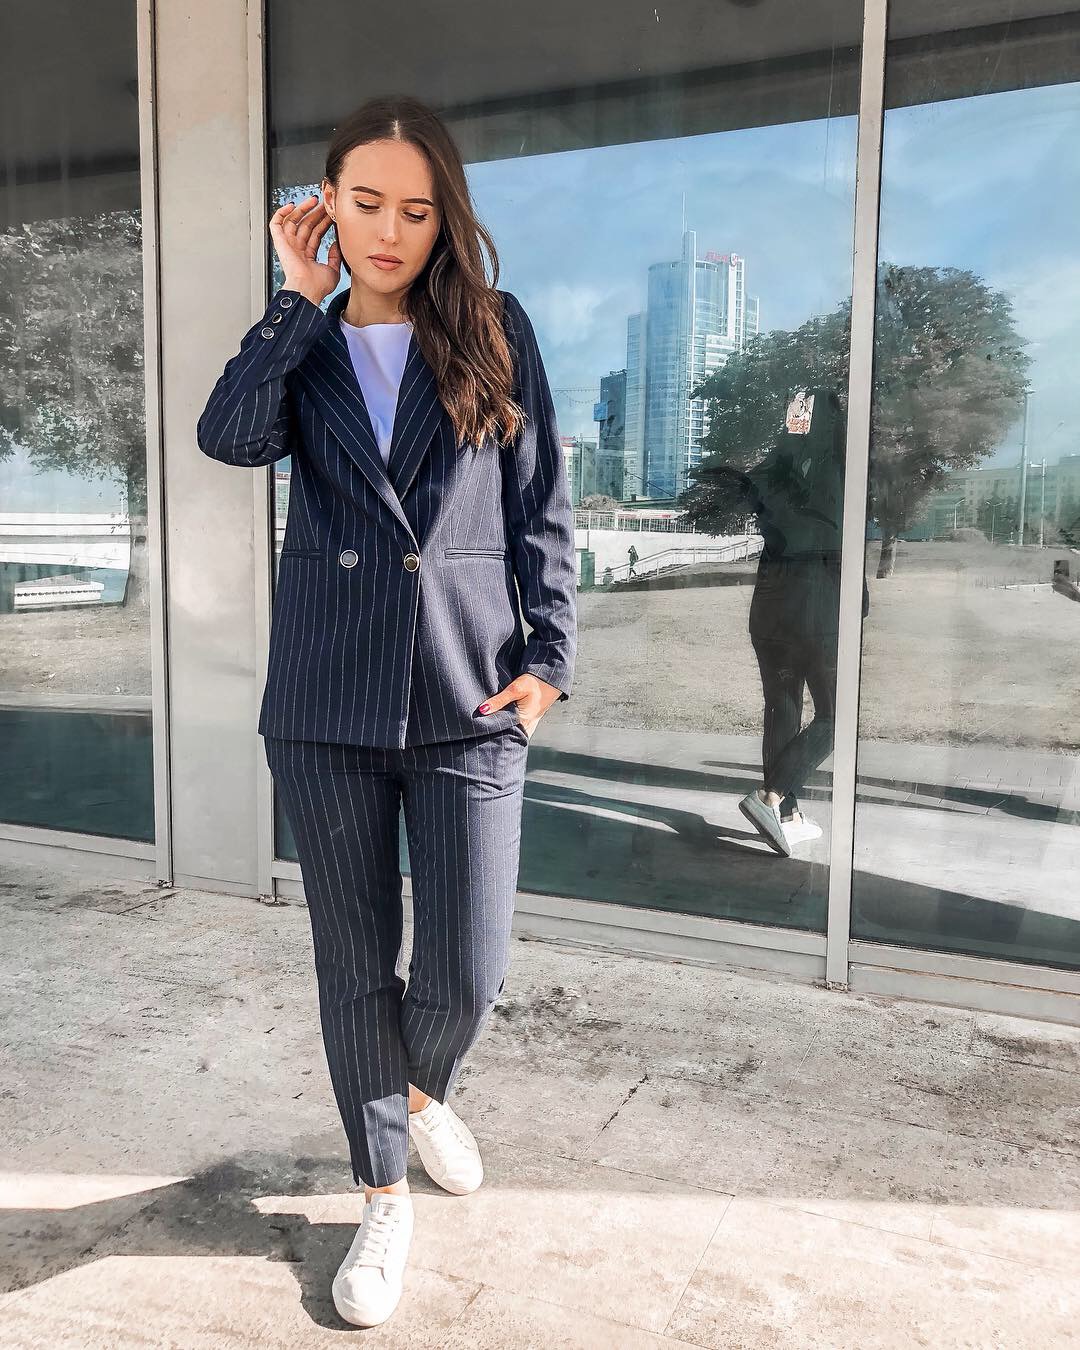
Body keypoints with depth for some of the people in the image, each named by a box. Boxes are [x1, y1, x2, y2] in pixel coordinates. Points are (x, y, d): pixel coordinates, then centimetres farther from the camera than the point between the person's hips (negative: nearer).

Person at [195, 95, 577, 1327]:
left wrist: (551, 651, -4)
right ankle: (384, 1195, 32)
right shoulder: (304, 347, 10)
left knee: (466, 975, 2)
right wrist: (301, 300, -6)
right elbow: (229, 436, -11)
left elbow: (542, 504, 4)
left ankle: (421, 1091, 40)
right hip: (326, 704, 2)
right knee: (354, 964, 10)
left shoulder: (495, 332, 6)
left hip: (470, 697, -1)